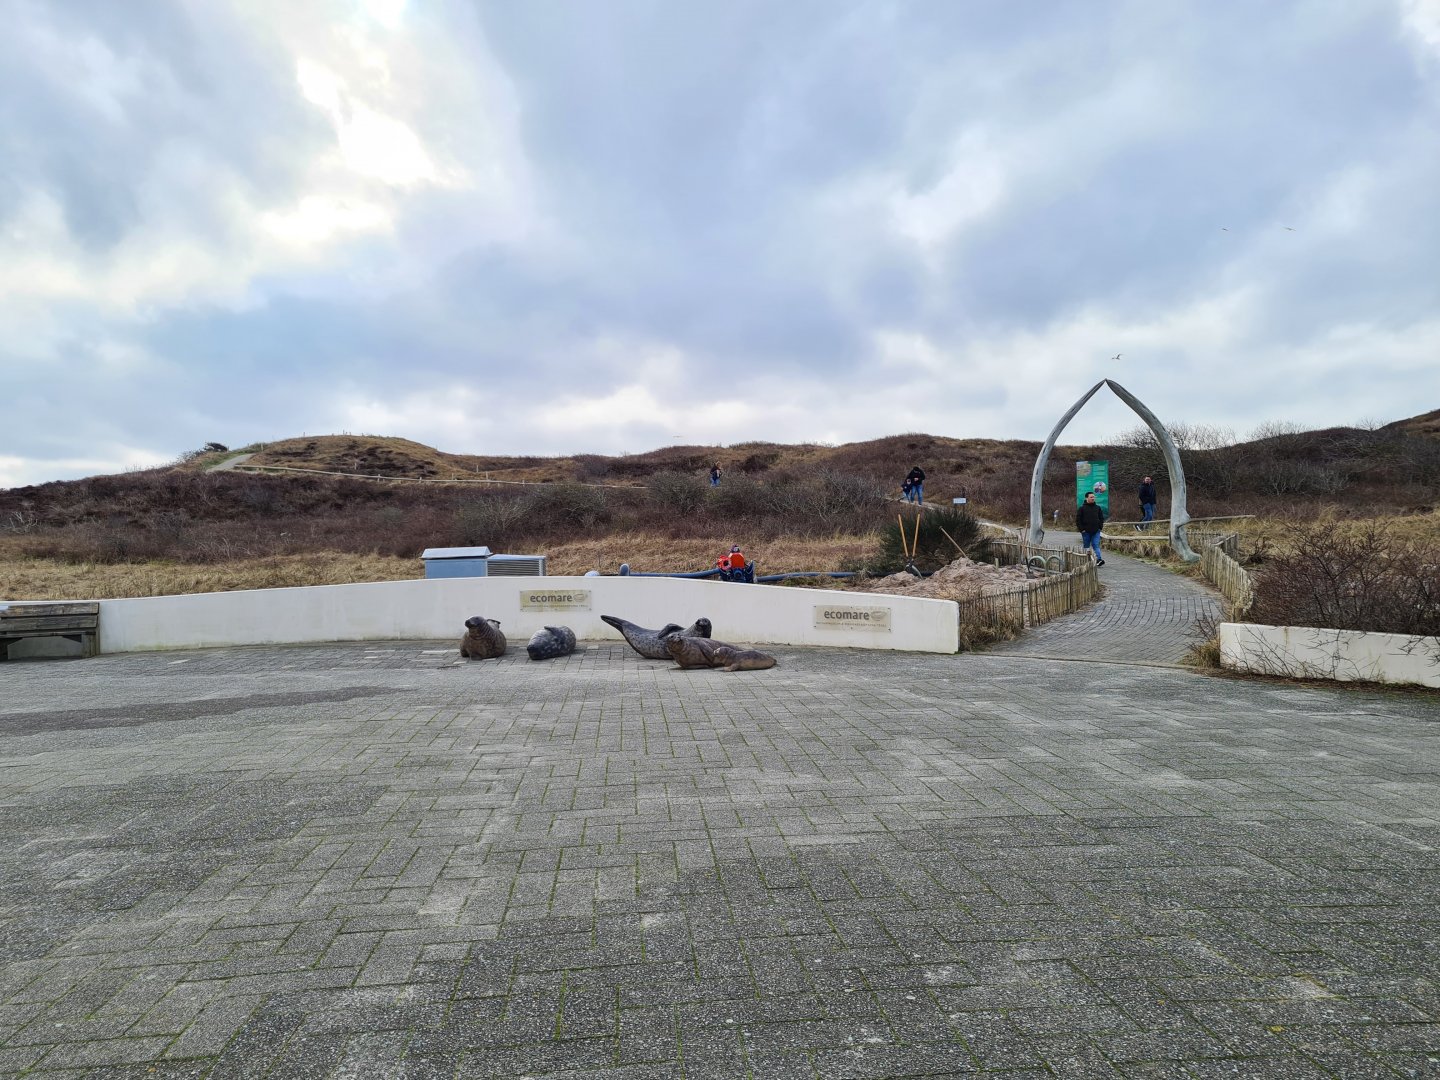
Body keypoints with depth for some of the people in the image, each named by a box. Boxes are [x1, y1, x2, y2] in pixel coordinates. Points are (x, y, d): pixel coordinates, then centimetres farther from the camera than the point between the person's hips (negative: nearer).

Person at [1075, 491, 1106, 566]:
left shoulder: (1098, 507, 9)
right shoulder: (1081, 508, -2)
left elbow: (1101, 518, 17)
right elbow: (1078, 520, -3)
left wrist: (1100, 527, 5)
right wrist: (1081, 529, -9)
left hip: (1096, 531, 2)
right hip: (1086, 532, -2)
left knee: (1096, 545, -8)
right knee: (1086, 547, 8)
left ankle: (1099, 559, -17)